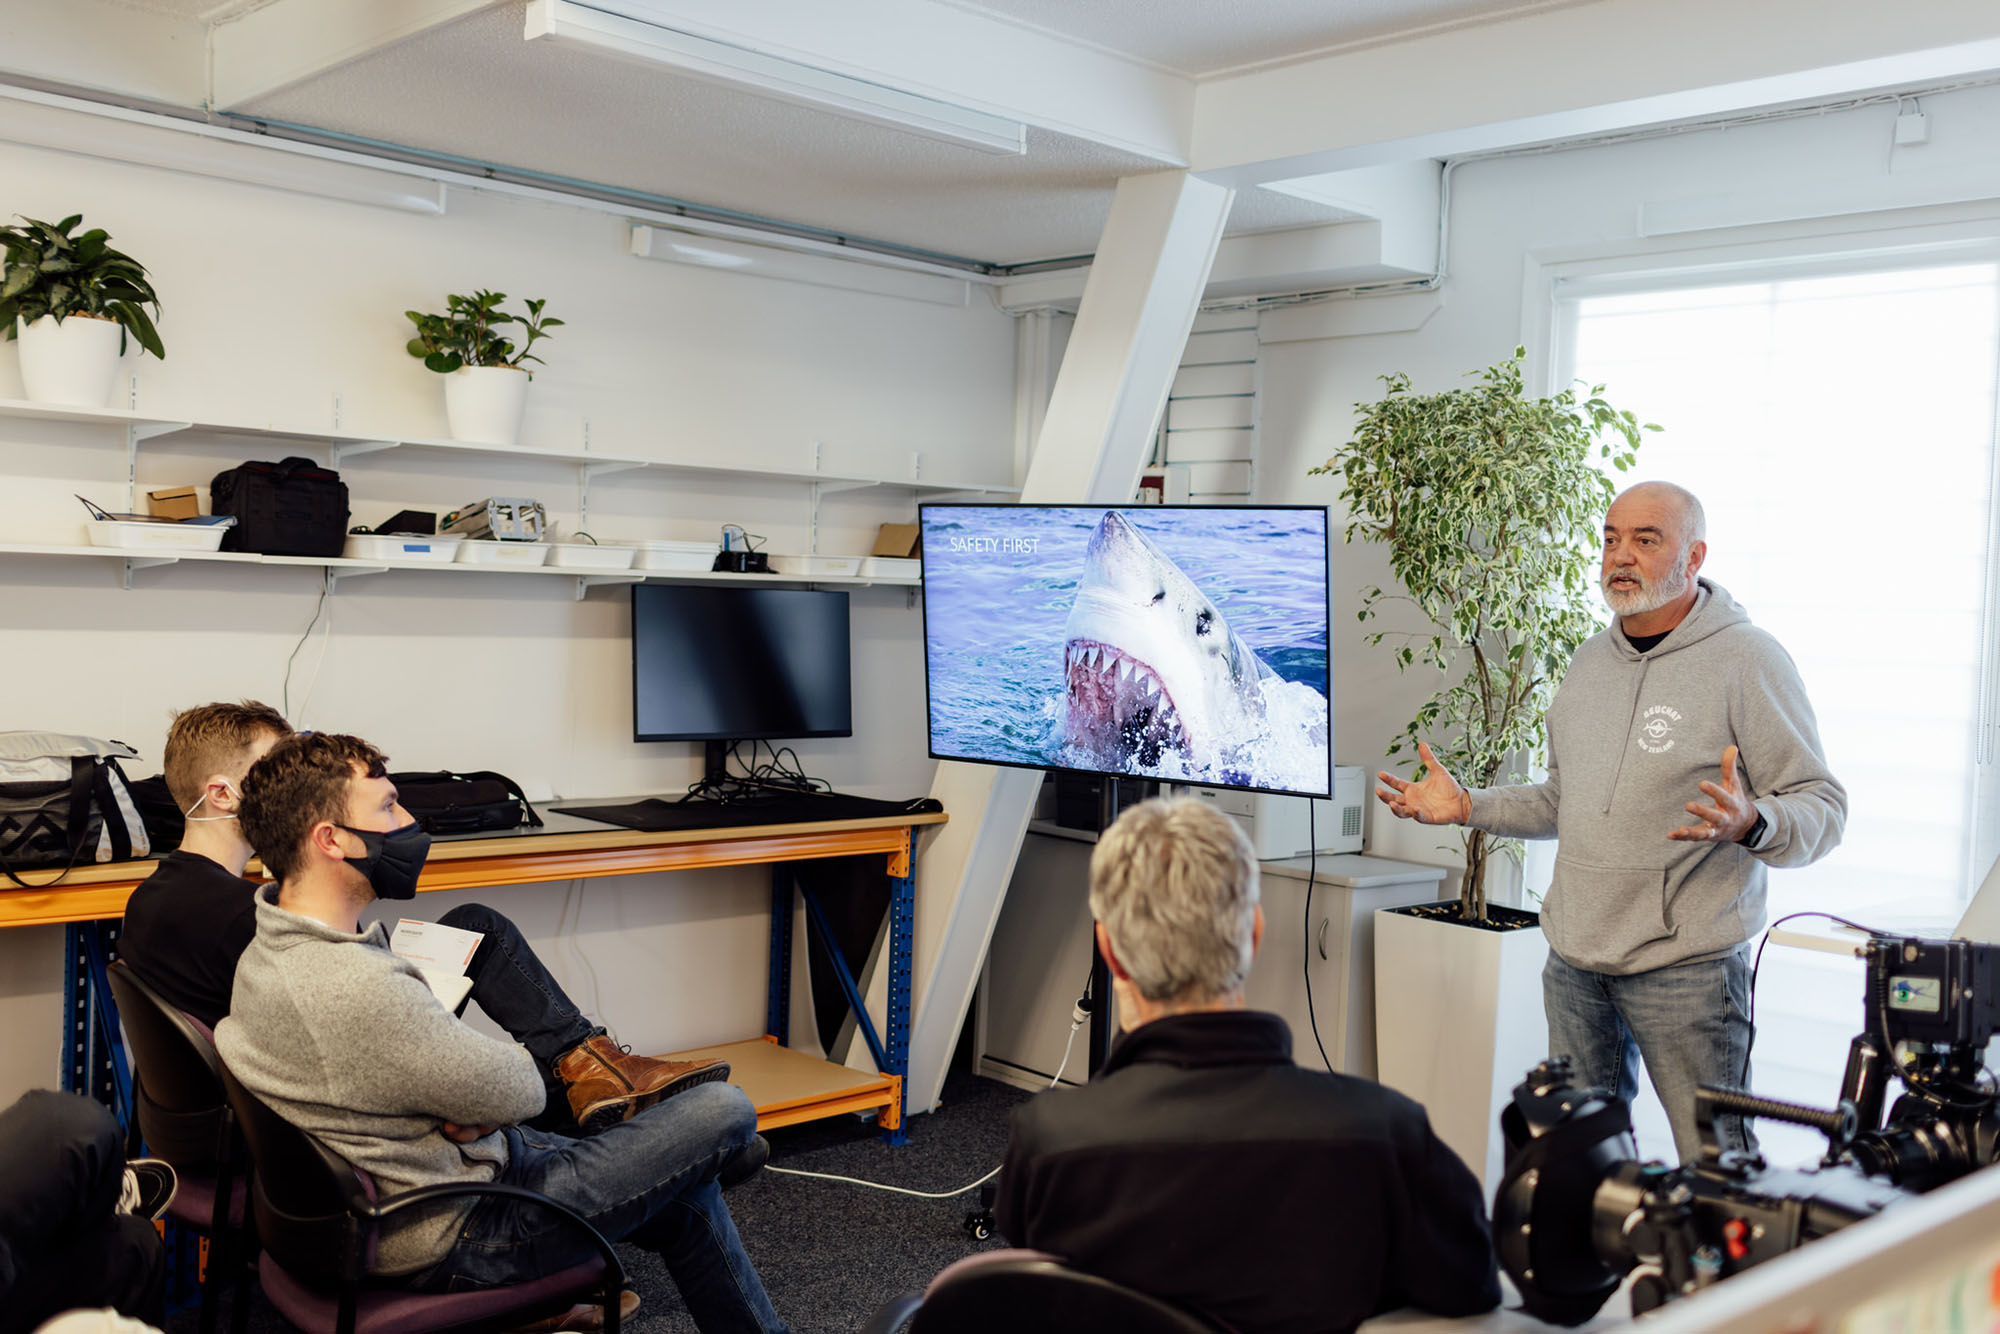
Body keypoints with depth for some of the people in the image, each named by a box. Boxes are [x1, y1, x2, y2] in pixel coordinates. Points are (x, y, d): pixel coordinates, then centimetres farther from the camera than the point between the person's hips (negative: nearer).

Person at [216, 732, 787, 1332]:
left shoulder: (266, 953, -1)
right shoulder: (357, 989, -35)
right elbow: (517, 1091, -24)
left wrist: (471, 1105, -8)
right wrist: (518, 1063, -3)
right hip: (453, 1243, -10)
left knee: (687, 1206, 19)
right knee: (723, 1110, -1)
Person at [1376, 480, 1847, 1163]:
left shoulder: (1748, 660, -8)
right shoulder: (1592, 659, 14)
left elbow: (1823, 809, -10)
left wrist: (1750, 824, -30)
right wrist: (1468, 806, 13)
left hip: (1686, 964, -6)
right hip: (1573, 962, 7)